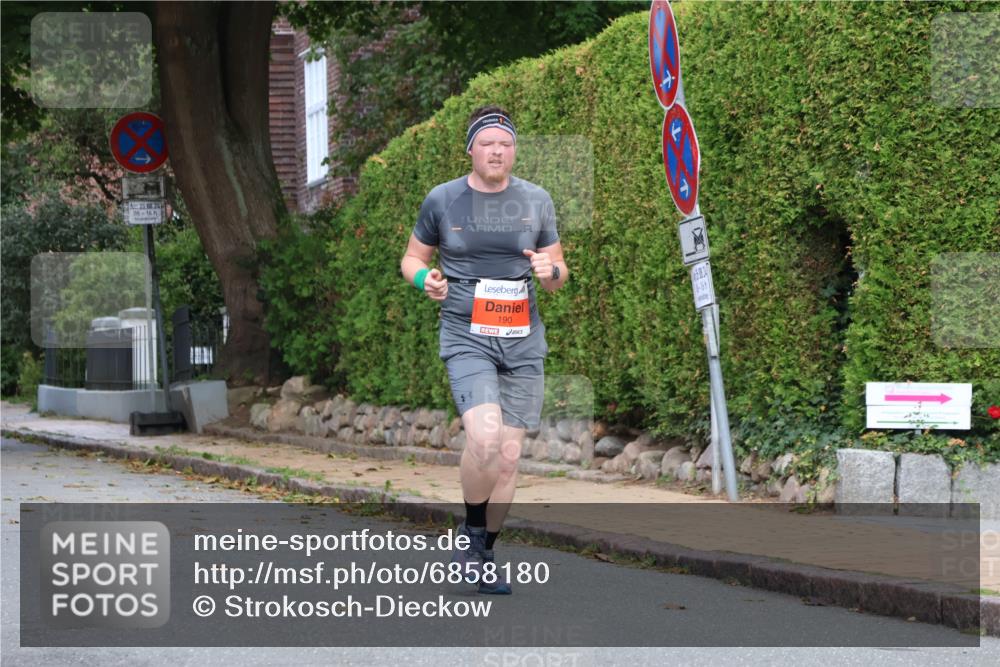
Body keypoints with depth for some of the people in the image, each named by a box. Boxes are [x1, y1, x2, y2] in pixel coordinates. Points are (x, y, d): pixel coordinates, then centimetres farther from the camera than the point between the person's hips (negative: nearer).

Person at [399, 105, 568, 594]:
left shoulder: (536, 201, 7)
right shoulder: (442, 200, 1)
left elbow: (558, 273, 13)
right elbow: (412, 258, 12)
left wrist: (551, 271, -11)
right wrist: (426, 279, -11)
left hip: (523, 342, 3)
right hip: (466, 338, -3)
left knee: (508, 454, 3)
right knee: (484, 437, -25)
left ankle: (484, 555, 19)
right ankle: (472, 531, 0)